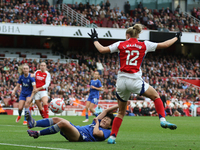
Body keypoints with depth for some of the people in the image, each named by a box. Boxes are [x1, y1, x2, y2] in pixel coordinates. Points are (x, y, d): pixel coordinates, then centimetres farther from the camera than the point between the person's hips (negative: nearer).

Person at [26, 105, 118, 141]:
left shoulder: (106, 132, 4)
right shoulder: (98, 123, 30)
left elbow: (95, 133, -15)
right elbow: (106, 111, 29)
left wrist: (97, 123, 4)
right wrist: (118, 106, 28)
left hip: (81, 136, -10)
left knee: (63, 123, -31)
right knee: (56, 119, -4)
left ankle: (38, 134, -27)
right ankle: (33, 124, -20)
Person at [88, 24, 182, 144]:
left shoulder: (120, 45, 7)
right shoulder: (144, 45, 6)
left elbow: (102, 50, 8)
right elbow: (164, 45, 13)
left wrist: (95, 40, 27)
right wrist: (177, 38, 29)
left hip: (121, 81, 2)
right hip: (135, 80, -2)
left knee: (121, 112, 16)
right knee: (156, 96, 20)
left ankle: (112, 137, 6)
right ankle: (163, 119, 0)